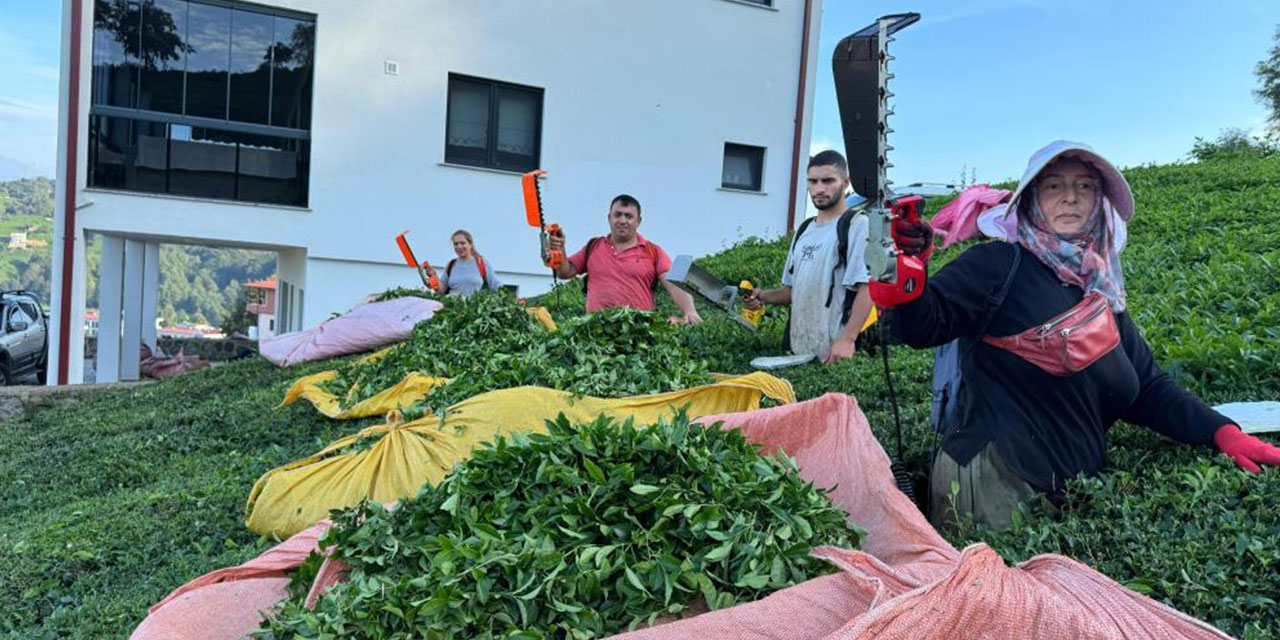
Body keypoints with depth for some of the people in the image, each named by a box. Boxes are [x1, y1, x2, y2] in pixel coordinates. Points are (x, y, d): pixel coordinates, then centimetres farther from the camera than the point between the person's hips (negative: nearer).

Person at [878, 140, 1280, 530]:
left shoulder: (1100, 292, 16)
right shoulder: (1001, 266, -6)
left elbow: (1147, 388, 18)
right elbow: (923, 326, -18)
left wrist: (1222, 431, 5)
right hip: (992, 484, -7)